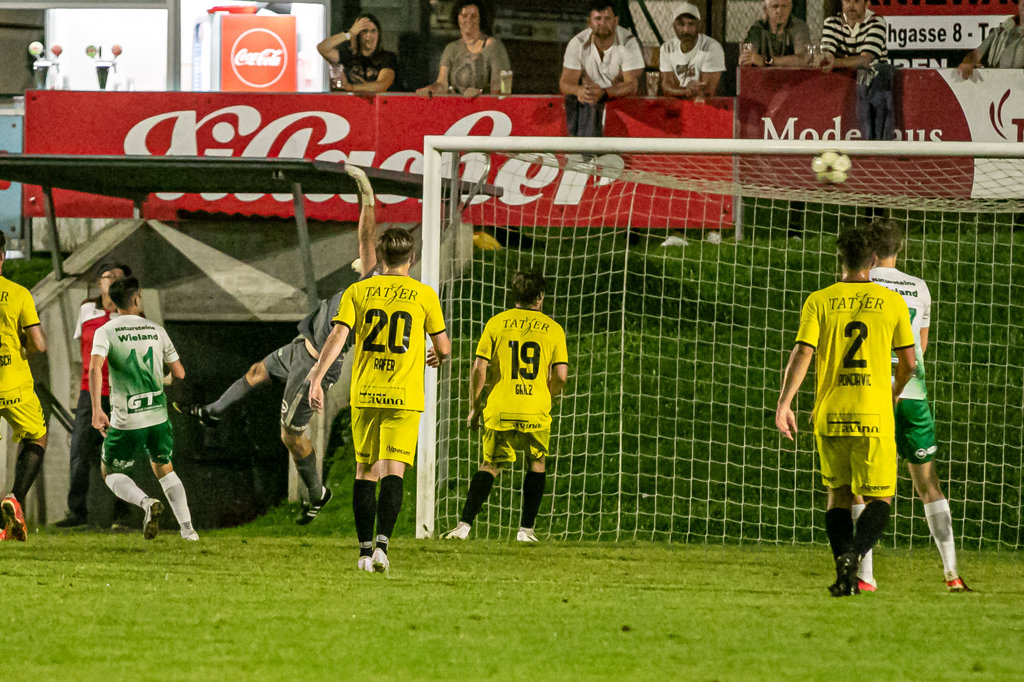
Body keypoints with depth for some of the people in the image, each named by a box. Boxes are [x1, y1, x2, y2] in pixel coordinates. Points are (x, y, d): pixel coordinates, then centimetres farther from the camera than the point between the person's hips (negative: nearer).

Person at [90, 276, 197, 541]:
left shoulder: (106, 332, -5)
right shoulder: (156, 330, 4)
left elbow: (95, 367, -22)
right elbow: (179, 373, 7)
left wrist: (97, 410, -23)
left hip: (125, 419, -3)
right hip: (158, 415, 3)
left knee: (111, 474, 14)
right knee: (164, 469, 24)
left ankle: (147, 502, -15)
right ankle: (187, 527, 13)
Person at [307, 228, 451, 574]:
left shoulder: (358, 291, 4)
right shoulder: (424, 295, 1)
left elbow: (338, 335, -8)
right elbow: (443, 347, 6)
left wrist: (316, 377, -10)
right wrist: (438, 356, 30)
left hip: (364, 394, 2)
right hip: (404, 397, -2)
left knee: (365, 471, 11)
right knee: (393, 471, -6)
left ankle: (365, 549, 13)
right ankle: (382, 544, -23)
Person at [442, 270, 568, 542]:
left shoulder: (497, 323, 5)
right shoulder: (552, 328, 5)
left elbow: (479, 368, 0)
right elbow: (560, 376, 0)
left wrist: (474, 407, 10)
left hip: (499, 409, 0)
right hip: (536, 412, 0)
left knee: (490, 466, 11)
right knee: (536, 464, 20)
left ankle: (465, 525, -2)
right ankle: (526, 529, 13)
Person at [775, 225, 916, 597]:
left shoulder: (819, 301, 1)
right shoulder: (892, 302, 1)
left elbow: (802, 354, -9)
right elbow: (908, 360, 6)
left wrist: (784, 403, -11)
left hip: (830, 414, 2)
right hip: (875, 416, -2)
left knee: (838, 493, 17)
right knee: (879, 499, 5)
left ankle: (844, 574, 9)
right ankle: (854, 555, -21)